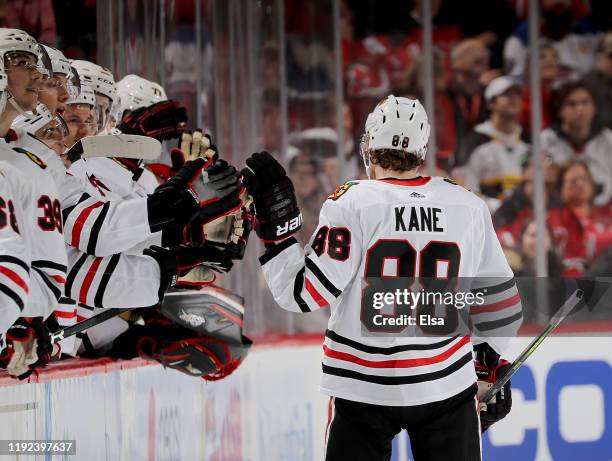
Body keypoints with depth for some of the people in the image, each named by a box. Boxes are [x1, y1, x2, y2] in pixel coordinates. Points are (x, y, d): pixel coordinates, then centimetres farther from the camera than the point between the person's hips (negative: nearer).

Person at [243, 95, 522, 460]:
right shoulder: (469, 207, 1)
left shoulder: (351, 204, -10)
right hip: (447, 382, 2)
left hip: (363, 387, -2)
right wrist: (493, 362, 25)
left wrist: (277, 225, -6)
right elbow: (499, 294, 10)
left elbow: (305, 295, -13)